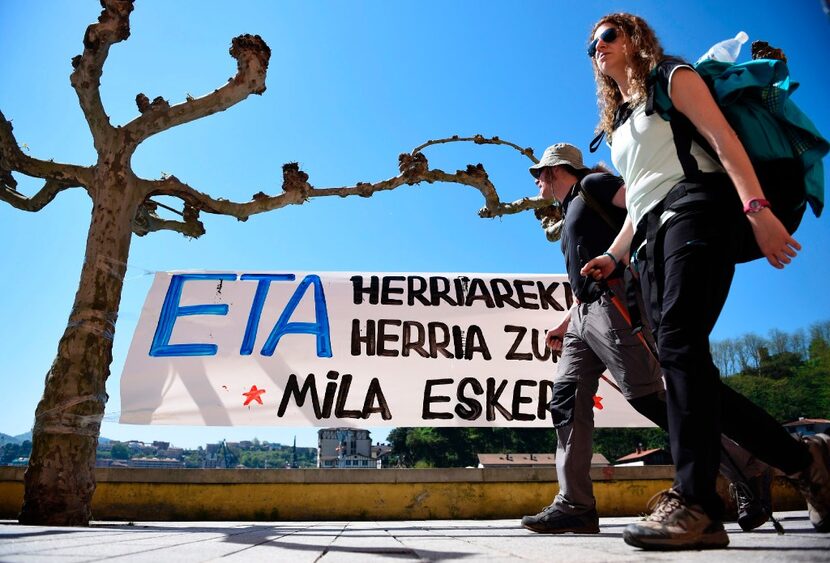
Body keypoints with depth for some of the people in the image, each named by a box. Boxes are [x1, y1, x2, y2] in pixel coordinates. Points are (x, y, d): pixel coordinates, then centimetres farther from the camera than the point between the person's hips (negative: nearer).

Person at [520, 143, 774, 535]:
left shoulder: (591, 185, 4)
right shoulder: (570, 213, 29)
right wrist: (566, 324, 24)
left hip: (613, 303, -10)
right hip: (586, 313, 10)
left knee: (648, 397, -13)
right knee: (566, 398, -1)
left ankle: (749, 475, 1)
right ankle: (575, 506, -1)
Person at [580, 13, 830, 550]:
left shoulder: (671, 77, 13)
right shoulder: (618, 123, 31)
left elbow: (722, 136, -4)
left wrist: (756, 206, -18)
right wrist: (613, 256, 15)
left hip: (695, 208, -7)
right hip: (652, 237, 7)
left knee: (679, 341, -25)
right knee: (684, 363, -4)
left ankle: (696, 505, -28)